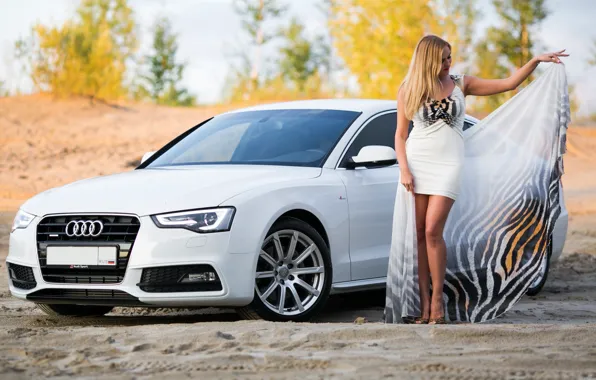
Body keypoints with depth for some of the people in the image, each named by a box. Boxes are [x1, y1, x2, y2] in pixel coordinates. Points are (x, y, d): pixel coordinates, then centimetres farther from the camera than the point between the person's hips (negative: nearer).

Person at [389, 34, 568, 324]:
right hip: (416, 161, 1)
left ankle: (437, 299, -5)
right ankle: (423, 300, 1)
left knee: (432, 231, -12)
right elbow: (400, 134, 6)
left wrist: (536, 61, -4)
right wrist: (404, 169, -5)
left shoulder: (461, 84, 6)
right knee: (418, 233, -3)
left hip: (448, 163, -1)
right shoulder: (408, 91, 5)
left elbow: (508, 84, 5)